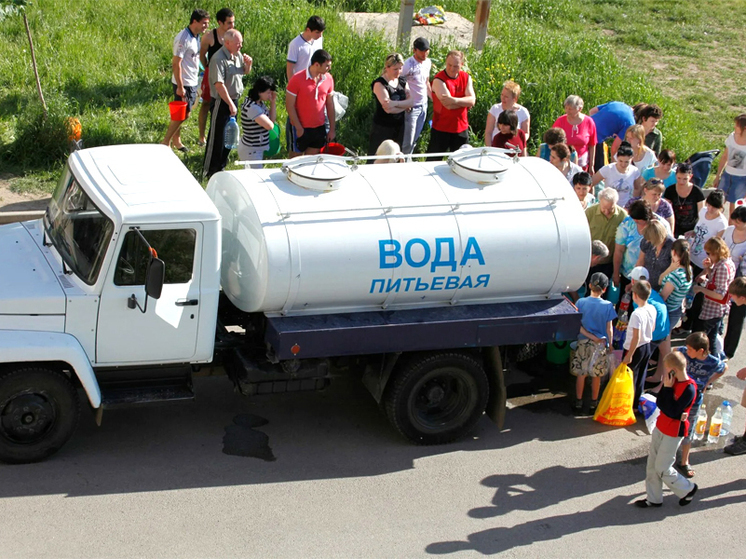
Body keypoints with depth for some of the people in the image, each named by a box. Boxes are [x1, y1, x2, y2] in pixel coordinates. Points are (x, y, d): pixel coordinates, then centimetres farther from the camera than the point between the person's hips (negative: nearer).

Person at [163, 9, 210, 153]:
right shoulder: (183, 38, -21)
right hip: (183, 83, -8)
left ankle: (176, 139, 27)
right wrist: (180, 86, -21)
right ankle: (166, 142, 8)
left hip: (193, 82, 8)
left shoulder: (196, 36, 7)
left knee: (184, 113, 14)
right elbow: (176, 63, -21)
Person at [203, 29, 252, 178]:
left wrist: (248, 64, -3)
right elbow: (219, 84, -26)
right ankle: (210, 170, 8)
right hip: (221, 102, -8)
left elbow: (245, 72, 21)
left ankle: (220, 166, 29)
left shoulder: (238, 55, 5)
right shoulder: (219, 59, -21)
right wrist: (230, 104, -25)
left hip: (233, 100, 8)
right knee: (217, 137, -2)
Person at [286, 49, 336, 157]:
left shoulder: (328, 79, 0)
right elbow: (289, 105, -12)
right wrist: (299, 128, -14)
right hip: (301, 129, -4)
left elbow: (330, 104, 9)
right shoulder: (297, 79, -15)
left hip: (319, 128, 4)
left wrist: (332, 129, 9)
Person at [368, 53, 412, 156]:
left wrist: (395, 103, -17)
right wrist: (404, 106, -14)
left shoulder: (402, 82, 8)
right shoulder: (379, 84, -13)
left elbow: (410, 101, -2)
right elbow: (387, 108, -24)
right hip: (382, 127, -6)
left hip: (399, 127, 6)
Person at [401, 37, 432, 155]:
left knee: (415, 140, 16)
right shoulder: (408, 65, -20)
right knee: (408, 142, -2)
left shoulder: (428, 62, 5)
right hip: (411, 107, -7)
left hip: (423, 106, 7)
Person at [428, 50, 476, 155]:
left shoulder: (466, 78, 3)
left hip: (461, 128, 5)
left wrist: (455, 100, -25)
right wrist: (464, 102, -12)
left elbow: (472, 100, -10)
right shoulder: (439, 80, -14)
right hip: (441, 129, -5)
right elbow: (448, 105, -23)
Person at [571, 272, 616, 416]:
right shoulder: (607, 306, -13)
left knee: (581, 374, 12)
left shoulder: (581, 303, -11)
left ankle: (578, 404, 19)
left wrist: (592, 337, -9)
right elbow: (609, 329, -7)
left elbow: (578, 325, -13)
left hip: (583, 343, 1)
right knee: (596, 376, 13)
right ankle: (593, 405, 23)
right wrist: (610, 345, 6)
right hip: (600, 345, 0)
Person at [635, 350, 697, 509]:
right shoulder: (674, 381, -1)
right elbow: (660, 403, 0)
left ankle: (687, 489, 22)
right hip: (660, 427, 8)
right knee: (652, 464, 12)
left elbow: (672, 412, -26)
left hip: (673, 433, -8)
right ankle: (654, 498, 24)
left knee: (662, 468, 1)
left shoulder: (689, 389, -24)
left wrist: (668, 388, -24)